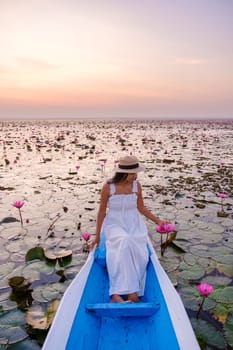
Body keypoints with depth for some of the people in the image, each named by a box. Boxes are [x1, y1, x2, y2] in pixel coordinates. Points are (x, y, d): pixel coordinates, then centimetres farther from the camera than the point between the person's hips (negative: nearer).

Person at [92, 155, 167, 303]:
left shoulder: (136, 185, -1)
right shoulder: (108, 187, -9)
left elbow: (141, 208, 10)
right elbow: (102, 211, -1)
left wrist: (157, 220, 2)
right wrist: (98, 236, 2)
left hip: (134, 224, 3)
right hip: (114, 224, -3)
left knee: (140, 254, -25)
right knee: (125, 243, -35)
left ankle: (117, 294, -22)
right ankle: (130, 291, -29)